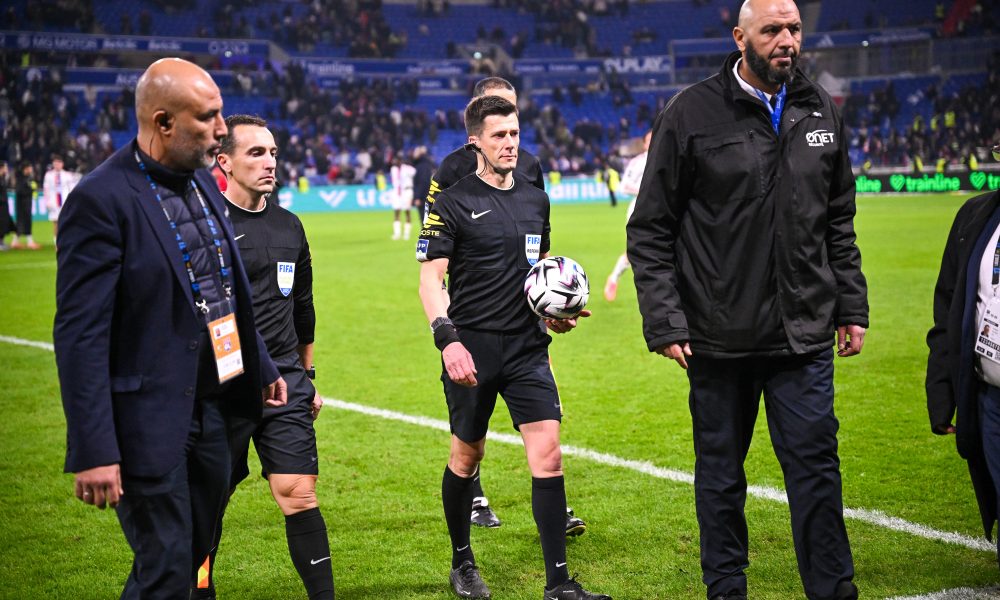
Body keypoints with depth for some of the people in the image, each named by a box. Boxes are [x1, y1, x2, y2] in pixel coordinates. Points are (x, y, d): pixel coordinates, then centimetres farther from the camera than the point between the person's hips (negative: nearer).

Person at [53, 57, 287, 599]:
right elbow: (79, 335, -19)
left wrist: (261, 370, 24)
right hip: (149, 425, -8)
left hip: (209, 411, 8)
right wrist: (94, 452, -22)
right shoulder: (101, 200, -17)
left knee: (193, 556, 18)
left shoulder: (201, 180, 8)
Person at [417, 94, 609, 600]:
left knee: (547, 453, -7)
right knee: (466, 456, 9)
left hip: (527, 346, 4)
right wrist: (447, 337, -24)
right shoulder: (452, 202, -5)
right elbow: (430, 278, -10)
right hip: (472, 348, -4)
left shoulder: (535, 199, 12)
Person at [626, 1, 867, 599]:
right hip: (719, 336, -2)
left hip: (805, 335, 2)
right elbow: (651, 231, -3)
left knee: (816, 463, 0)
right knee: (721, 472, 10)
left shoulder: (822, 112, 8)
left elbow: (839, 224, 17)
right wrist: (665, 321, -9)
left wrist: (852, 307, 11)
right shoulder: (693, 114, -4)